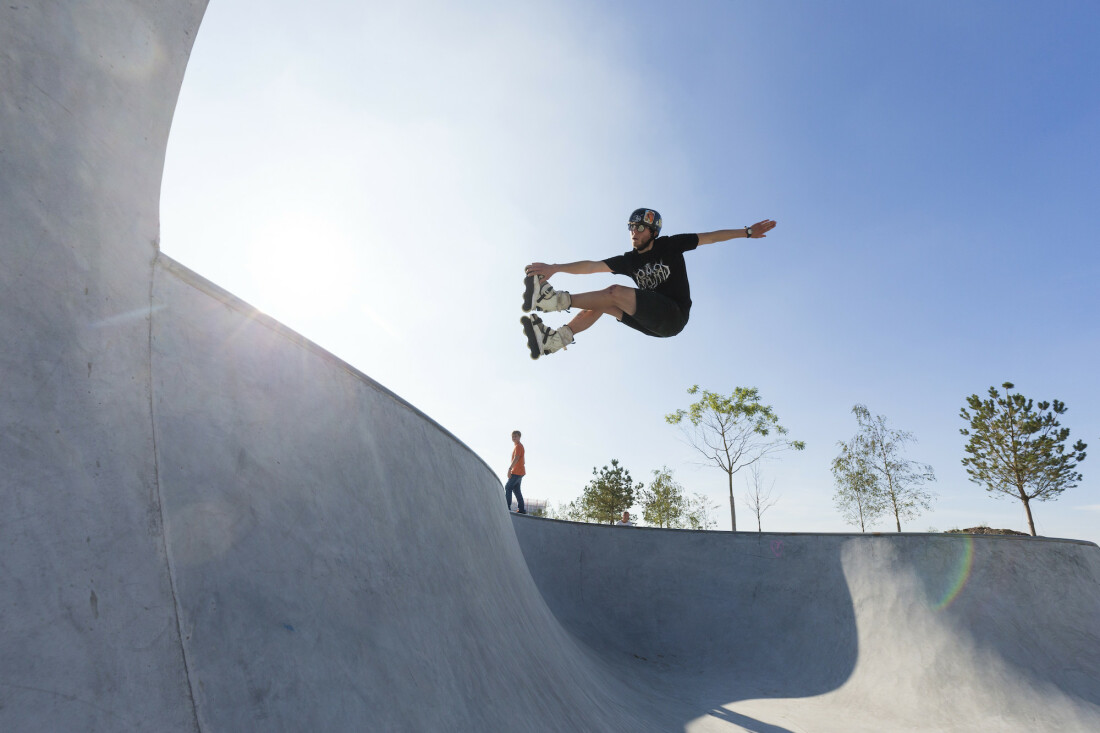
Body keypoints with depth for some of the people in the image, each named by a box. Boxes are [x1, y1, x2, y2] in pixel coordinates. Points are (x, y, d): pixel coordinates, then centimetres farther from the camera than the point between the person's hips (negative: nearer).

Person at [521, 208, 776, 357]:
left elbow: (710, 236, 2)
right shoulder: (629, 260, 10)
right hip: (652, 322, 6)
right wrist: (555, 268, -9)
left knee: (615, 292, -23)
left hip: (674, 317, -6)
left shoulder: (669, 245, 1)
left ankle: (556, 300, -25)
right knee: (601, 303, -7)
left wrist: (747, 232, -4)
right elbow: (593, 266, 0)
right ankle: (556, 339, -19)